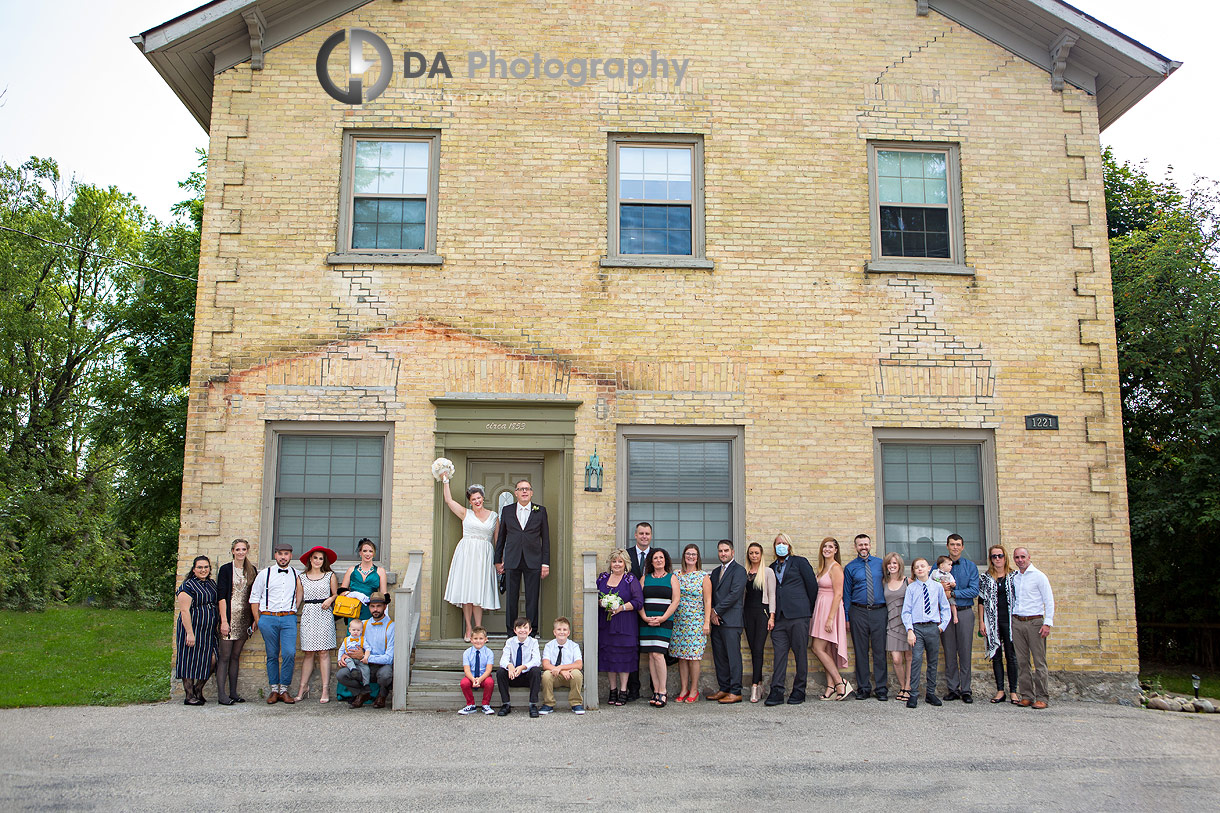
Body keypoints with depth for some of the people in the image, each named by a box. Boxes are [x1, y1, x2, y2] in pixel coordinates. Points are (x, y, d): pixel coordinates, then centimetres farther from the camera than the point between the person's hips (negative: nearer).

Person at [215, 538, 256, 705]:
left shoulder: (252, 570, 11)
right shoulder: (226, 569, -4)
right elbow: (221, 596, -8)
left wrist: (254, 618, 8)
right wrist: (224, 620, -14)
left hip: (244, 617, 5)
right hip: (229, 616, -5)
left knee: (236, 656, 9)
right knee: (225, 656, -4)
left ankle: (233, 692, 14)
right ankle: (221, 694, -2)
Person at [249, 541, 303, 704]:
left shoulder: (296, 575, 10)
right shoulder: (264, 574, 6)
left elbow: (300, 593, 22)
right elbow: (254, 598, 9)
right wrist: (258, 620, 6)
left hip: (289, 618, 0)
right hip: (268, 618, 0)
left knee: (289, 653, -13)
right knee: (272, 655, 4)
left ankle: (284, 689, -1)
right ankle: (273, 690, 15)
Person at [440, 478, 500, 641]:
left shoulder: (493, 516, 13)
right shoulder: (465, 513, 12)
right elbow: (448, 500, 7)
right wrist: (445, 481, 6)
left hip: (484, 556, 0)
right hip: (466, 553, 0)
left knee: (479, 592, -3)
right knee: (466, 590, -5)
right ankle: (468, 629, 0)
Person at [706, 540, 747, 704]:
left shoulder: (739, 570, -4)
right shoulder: (715, 572, 20)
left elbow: (734, 594, -13)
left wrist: (717, 611, -10)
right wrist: (712, 612, 0)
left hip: (731, 621, -8)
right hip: (717, 621, 8)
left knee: (733, 656, -6)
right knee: (719, 657, 9)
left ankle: (735, 692, -3)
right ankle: (723, 689, 16)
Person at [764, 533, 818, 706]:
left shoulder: (800, 562, 6)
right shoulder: (772, 568, 19)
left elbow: (812, 585, 4)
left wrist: (808, 610, 6)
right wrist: (772, 615, 10)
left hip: (798, 616, -4)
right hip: (779, 618, 4)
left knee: (800, 653, 0)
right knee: (779, 654, -2)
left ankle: (799, 691, 7)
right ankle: (777, 691, -3)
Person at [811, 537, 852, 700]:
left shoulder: (836, 567, -12)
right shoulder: (823, 567, 15)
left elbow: (838, 594, -17)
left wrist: (830, 618, -21)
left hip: (830, 610, -9)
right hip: (821, 609, 9)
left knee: (818, 649, -10)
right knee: (826, 650, 6)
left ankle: (840, 682, -4)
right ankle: (831, 687, 8)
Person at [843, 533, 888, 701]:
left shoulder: (880, 563, 8)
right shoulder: (850, 567, 6)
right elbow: (846, 594, 8)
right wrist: (847, 618, 3)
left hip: (879, 611, 0)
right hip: (858, 612, 0)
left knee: (880, 651, 1)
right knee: (861, 651, 3)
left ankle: (881, 688, 8)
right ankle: (863, 688, 11)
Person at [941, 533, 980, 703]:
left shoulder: (970, 566, 5)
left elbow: (974, 591, -5)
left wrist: (953, 593, -12)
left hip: (965, 612, -1)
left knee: (965, 651, 0)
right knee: (949, 652, 3)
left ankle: (966, 690, 7)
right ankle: (952, 688, 11)